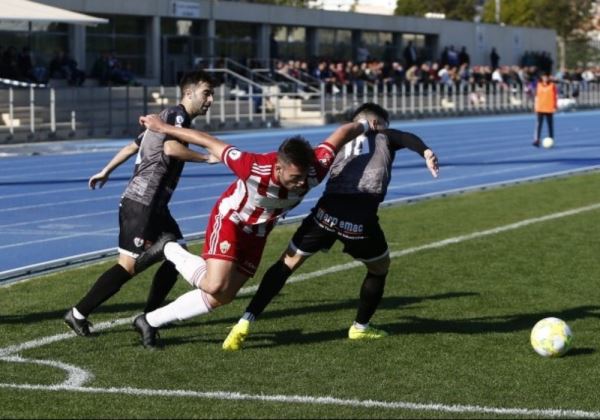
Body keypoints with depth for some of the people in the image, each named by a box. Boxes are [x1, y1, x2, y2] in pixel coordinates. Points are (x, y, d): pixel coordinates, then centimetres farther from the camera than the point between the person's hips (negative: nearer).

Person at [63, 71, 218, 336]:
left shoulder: (167, 117, 22)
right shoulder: (178, 115, -8)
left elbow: (132, 146, 28)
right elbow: (171, 148, -28)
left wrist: (106, 171, 34)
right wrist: (207, 158, -23)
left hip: (154, 204, 11)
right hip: (141, 202, -11)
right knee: (129, 265, -14)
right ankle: (78, 314, -9)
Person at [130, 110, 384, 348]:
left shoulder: (313, 171, -30)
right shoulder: (255, 169, -39)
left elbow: (340, 135, -13)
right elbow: (211, 143, -27)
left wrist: (366, 125, 5)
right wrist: (163, 128, -18)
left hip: (257, 233, 5)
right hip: (230, 220, -5)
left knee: (222, 297, 5)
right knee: (216, 286, -23)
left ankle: (149, 321, 19)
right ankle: (170, 250, 5)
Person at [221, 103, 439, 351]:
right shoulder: (385, 136, 20)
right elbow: (408, 138, -2)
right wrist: (425, 152, -20)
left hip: (327, 210, 3)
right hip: (361, 218, -3)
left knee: (287, 263, 13)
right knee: (379, 268, 26)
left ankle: (245, 323, 3)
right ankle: (361, 327, 31)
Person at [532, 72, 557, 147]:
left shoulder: (552, 85, -1)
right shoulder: (539, 85, 6)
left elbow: (555, 96, 1)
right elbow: (537, 96, 13)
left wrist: (555, 106, -4)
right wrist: (536, 106, 11)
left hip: (549, 108, -1)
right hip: (540, 108, 1)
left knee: (550, 125, 7)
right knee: (538, 124, -9)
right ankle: (536, 140, -14)